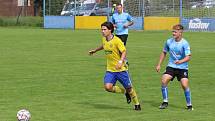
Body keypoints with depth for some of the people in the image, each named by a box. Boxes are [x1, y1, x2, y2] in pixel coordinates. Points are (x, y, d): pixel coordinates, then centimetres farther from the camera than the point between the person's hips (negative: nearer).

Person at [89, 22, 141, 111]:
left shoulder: (117, 40, -16)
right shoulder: (104, 39, 3)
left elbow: (124, 52, -15)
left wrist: (120, 61, -30)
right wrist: (95, 50, 37)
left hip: (121, 69, -5)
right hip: (110, 70, 5)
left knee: (129, 88, 4)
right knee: (107, 87, -16)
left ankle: (137, 104, 29)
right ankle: (125, 92, 12)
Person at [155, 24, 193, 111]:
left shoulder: (184, 43, -14)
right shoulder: (169, 42, 0)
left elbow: (188, 57, -20)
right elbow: (164, 53, 15)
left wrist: (180, 61, -38)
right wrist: (159, 64, 12)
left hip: (182, 67, -4)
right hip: (171, 66, 4)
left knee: (185, 85, -15)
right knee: (164, 80, -16)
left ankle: (189, 105, 3)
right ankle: (165, 102, 0)